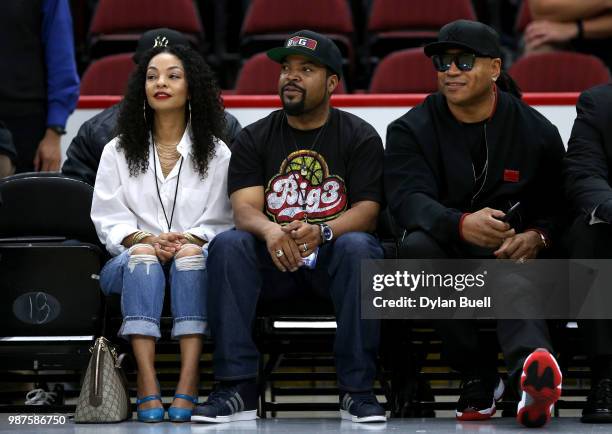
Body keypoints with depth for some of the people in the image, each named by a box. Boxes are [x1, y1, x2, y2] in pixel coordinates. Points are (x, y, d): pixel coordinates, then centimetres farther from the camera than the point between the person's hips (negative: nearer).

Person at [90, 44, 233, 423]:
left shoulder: (216, 153, 12)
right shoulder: (118, 151, 15)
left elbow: (221, 221, 4)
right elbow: (108, 219, 5)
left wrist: (191, 239, -17)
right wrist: (145, 239, -15)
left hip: (194, 261, 0)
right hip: (132, 262, 0)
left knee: (190, 253, -36)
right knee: (142, 255, -35)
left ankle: (188, 385, -45)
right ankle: (147, 386, -46)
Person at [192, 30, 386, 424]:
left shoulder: (360, 137, 3)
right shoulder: (254, 139, 9)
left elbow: (367, 210, -8)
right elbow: (245, 207, -5)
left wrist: (320, 232, -31)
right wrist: (269, 230, -31)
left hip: (331, 256, -2)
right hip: (273, 261, 2)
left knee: (358, 247, -35)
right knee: (227, 245, -28)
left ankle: (357, 390, -31)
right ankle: (237, 389, -33)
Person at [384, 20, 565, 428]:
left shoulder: (536, 130, 6)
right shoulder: (411, 130, 3)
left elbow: (557, 207, 7)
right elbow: (408, 199, -15)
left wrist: (535, 238, -19)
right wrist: (462, 225, -37)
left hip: (509, 252, -1)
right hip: (446, 248, 1)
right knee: (418, 247, -34)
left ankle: (532, 366, -70)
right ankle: (480, 376, -29)